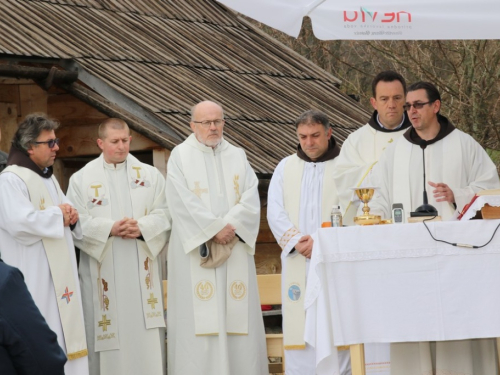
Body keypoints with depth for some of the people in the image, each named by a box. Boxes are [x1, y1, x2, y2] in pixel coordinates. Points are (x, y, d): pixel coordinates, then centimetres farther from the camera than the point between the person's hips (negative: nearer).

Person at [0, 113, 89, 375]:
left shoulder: (49, 179, 19)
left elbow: (64, 224, 28)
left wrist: (71, 217, 3)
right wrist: (58, 214, -11)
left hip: (61, 279, 9)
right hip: (34, 282, -9)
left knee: (64, 332, 8)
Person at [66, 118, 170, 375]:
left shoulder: (150, 175, 10)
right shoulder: (82, 178, 5)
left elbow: (163, 214, 4)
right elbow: (77, 222, -3)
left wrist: (142, 227, -15)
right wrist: (110, 228, -16)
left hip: (141, 266, 1)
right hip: (103, 270, -1)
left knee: (146, 331, -2)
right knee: (106, 332, -2)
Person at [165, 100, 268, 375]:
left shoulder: (237, 156, 15)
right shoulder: (180, 156, 4)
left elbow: (251, 199, 3)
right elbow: (182, 203, -8)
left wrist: (232, 225, -13)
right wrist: (216, 228, -12)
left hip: (235, 250, 3)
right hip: (196, 253, -3)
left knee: (237, 318, 0)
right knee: (200, 320, -7)